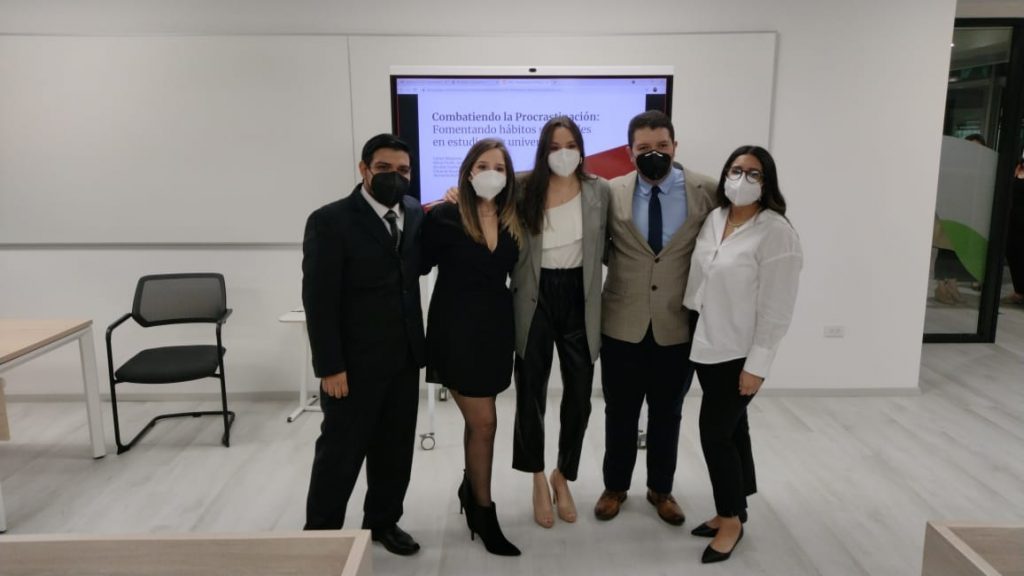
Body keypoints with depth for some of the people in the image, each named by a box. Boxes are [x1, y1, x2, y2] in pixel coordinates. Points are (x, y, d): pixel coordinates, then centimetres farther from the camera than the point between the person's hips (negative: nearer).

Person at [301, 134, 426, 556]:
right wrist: (330, 367, -16)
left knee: (396, 447, 16)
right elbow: (318, 301, -13)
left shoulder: (415, 213, 5)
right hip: (355, 362, -5)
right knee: (341, 450, 8)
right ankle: (320, 532, 27)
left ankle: (383, 521, 36)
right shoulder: (330, 221, -12)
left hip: (404, 357, 5)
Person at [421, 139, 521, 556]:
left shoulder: (512, 220, 3)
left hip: (496, 327, 5)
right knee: (484, 422, -1)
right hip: (457, 329, -5)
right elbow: (421, 265, -6)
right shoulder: (444, 217, -11)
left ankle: (470, 490, 40)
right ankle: (484, 513, 19)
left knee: (477, 419, 16)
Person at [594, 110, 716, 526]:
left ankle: (661, 490, 35)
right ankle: (615, 487, 33)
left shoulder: (708, 192, -6)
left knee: (667, 414, 15)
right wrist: (625, 272, -3)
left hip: (678, 327, 0)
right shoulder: (611, 193, -4)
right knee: (620, 413, 13)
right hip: (623, 325, 0)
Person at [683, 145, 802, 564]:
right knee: (731, 429, 16)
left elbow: (777, 307, -16)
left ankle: (732, 519, 18)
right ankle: (732, 510, 31)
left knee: (714, 432, -2)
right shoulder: (714, 219, 5)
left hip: (740, 353, -6)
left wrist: (757, 365, -17)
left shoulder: (776, 232, -15)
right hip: (708, 347, 6)